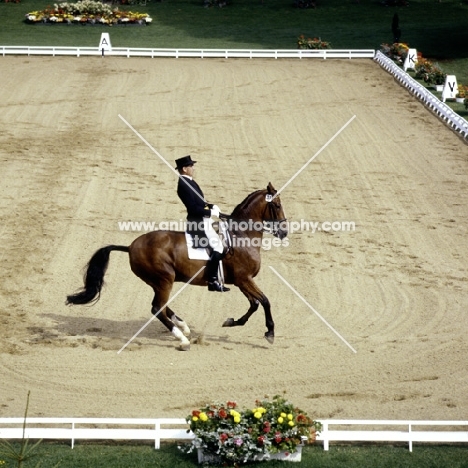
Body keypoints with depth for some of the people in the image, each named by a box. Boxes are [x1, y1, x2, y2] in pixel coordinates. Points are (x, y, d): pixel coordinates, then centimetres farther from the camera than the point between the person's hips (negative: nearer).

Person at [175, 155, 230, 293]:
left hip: (202, 219, 10)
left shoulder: (189, 182, 11)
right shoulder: (184, 185, -19)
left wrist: (212, 206, 4)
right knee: (217, 247, -14)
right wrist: (211, 212, -18)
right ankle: (212, 281, -13)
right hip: (198, 221, -10)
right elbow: (193, 208, -24)